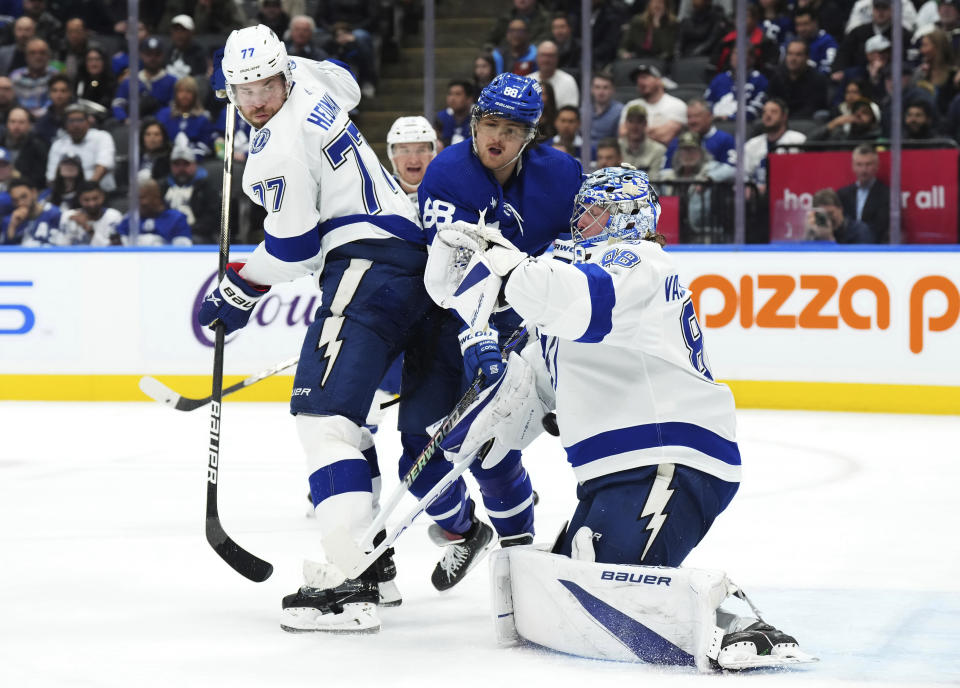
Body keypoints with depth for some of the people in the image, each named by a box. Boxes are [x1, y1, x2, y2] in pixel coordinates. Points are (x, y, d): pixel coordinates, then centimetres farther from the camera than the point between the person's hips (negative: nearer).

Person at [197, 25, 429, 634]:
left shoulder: (279, 147, -15)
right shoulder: (313, 82, 13)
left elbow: (292, 248, -10)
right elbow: (343, 80, 40)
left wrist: (237, 290, 4)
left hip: (368, 261, -11)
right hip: (412, 257, 11)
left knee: (324, 408, -19)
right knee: (340, 410, 20)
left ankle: (349, 584, -30)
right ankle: (373, 557, 23)